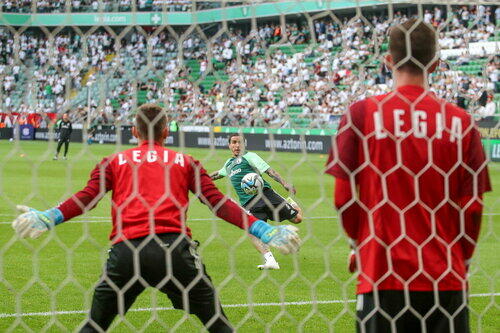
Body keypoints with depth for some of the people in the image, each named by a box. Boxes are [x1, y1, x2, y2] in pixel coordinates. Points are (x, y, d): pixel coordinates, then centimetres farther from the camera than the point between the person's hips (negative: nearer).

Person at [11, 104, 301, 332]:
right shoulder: (185, 162, 17)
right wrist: (264, 231, 5)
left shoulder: (114, 161, 18)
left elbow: (87, 197, 0)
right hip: (175, 247, 0)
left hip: (126, 250, 0)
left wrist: (49, 218, -8)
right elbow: (218, 202, 7)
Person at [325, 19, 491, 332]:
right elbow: (472, 208, 2)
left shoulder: (362, 113, -4)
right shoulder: (461, 122, 0)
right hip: (447, 278, 1)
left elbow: (343, 199, -2)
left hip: (382, 274, -1)